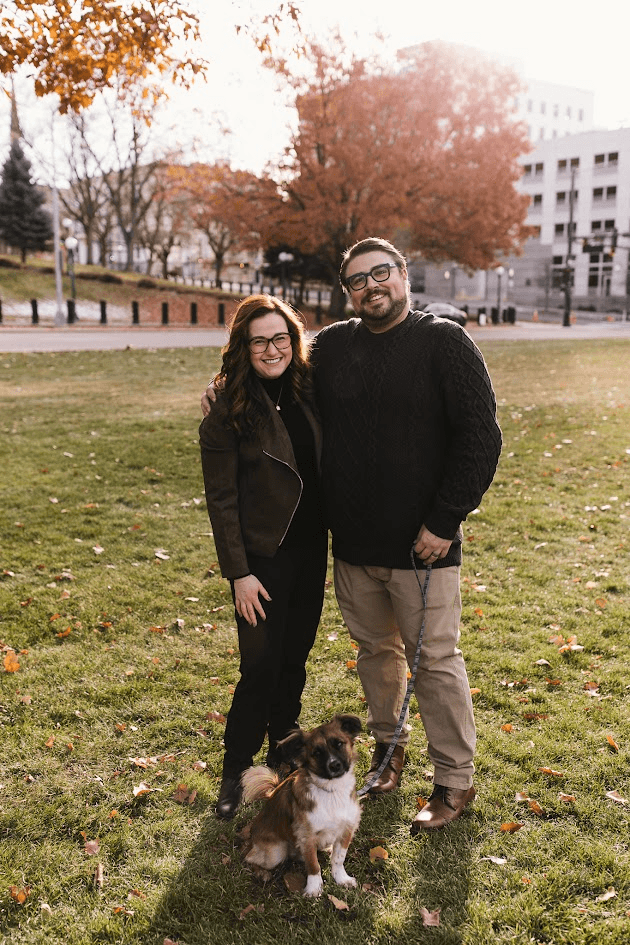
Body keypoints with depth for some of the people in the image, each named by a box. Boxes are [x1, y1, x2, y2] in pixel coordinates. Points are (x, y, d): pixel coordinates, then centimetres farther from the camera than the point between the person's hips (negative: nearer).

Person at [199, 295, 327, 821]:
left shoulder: (308, 392, 3)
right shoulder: (229, 411, -11)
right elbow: (221, 498, -11)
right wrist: (238, 573, -14)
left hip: (310, 549, 5)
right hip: (263, 556, -5)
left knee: (295, 659, 15)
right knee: (262, 665, -1)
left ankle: (283, 752, 34)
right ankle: (236, 772, 17)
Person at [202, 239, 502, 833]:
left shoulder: (444, 342, -8)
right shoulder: (331, 346, 5)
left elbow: (479, 436, -11)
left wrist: (445, 522, -14)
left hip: (422, 544, -4)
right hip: (353, 544, 5)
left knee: (435, 658, 4)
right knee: (374, 649, 19)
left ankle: (455, 781, 20)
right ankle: (388, 743, 41)